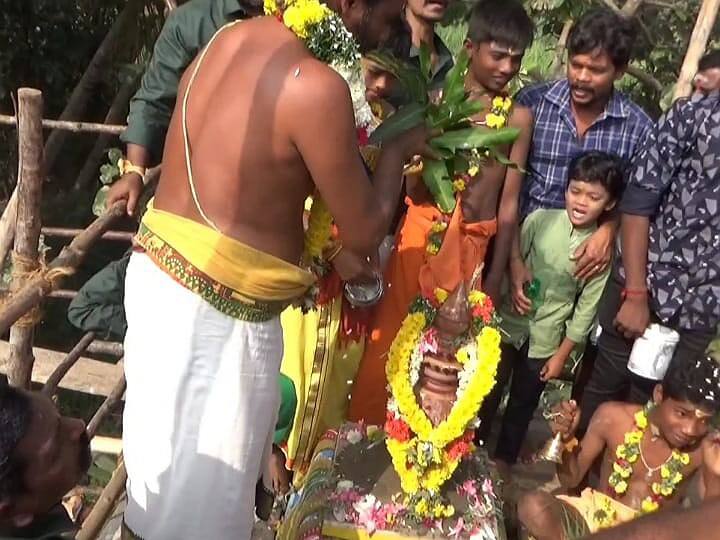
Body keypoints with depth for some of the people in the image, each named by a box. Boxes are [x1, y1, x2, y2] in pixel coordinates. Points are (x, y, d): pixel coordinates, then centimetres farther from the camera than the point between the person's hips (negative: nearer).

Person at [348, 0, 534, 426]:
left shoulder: (520, 118, 2)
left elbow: (509, 201, 4)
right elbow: (405, 176, -2)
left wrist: (496, 272, 5)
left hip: (471, 244, 1)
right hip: (421, 232, -1)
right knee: (389, 340, 5)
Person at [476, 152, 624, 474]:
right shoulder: (539, 220, -11)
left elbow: (586, 308, -7)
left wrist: (562, 355, -4)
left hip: (545, 340, 0)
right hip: (508, 324, 0)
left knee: (523, 403, 17)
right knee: (488, 391, 15)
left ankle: (504, 458, 38)